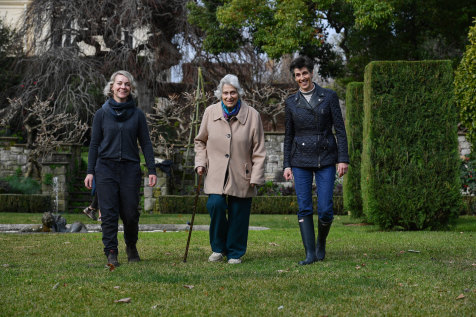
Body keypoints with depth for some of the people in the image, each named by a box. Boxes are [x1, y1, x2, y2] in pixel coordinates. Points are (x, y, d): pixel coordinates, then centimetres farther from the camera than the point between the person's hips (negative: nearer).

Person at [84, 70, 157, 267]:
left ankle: (131, 246, 25)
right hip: (106, 168, 0)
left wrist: (152, 170, -1)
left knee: (130, 213, 0)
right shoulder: (102, 114, 6)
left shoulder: (137, 114, 7)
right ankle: (111, 253, 1)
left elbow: (146, 143, 7)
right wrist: (90, 171, 1)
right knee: (109, 213, -5)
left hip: (130, 169, 0)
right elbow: (94, 144, 7)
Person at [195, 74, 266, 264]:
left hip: (241, 176, -1)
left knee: (238, 213, 1)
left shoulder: (252, 115, -3)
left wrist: (256, 177, -4)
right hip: (216, 173, 1)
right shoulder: (210, 112, 2)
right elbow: (200, 141, 17)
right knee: (216, 204, -17)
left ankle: (235, 253, 20)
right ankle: (218, 248, 4)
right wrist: (200, 163, 3)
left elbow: (259, 150, 0)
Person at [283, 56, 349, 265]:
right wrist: (287, 165, 5)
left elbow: (340, 130, 0)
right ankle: (310, 253, 2)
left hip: (326, 160, -2)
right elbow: (288, 136, 11)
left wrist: (343, 159, -7)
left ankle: (321, 243, 21)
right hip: (301, 161, 2)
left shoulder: (329, 97, 1)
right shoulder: (291, 102, 7)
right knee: (304, 209, -3)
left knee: (325, 210, -5)